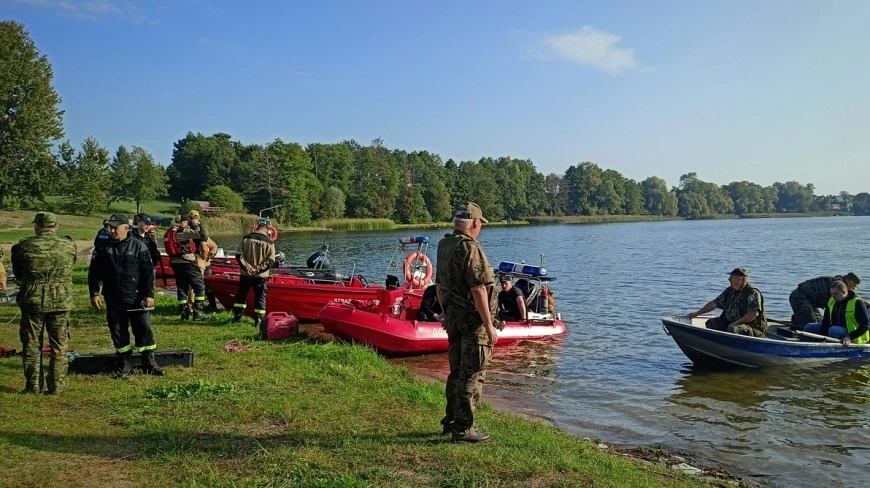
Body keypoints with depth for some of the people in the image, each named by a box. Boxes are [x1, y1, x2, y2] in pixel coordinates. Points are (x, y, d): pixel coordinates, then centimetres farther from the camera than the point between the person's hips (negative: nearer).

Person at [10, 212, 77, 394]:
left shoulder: (22, 247, -5)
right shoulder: (69, 246, -2)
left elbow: (17, 274, 9)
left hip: (32, 301, -1)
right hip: (61, 302, 1)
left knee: (32, 345, 12)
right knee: (59, 345, 9)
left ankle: (33, 386, 17)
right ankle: (56, 386, 12)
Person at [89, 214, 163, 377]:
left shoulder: (139, 246, -2)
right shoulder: (103, 248, 5)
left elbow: (148, 272, -3)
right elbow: (94, 272, 8)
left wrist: (149, 294, -7)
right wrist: (94, 293, 1)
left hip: (136, 297, -2)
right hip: (113, 299, 2)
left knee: (144, 329, 0)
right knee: (118, 332, 6)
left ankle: (149, 363, 11)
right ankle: (125, 365, 17)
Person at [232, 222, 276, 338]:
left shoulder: (246, 238, -2)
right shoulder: (269, 242, -6)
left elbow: (239, 255, -6)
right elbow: (270, 261, -11)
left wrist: (247, 267, -8)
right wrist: (258, 269, -11)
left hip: (245, 274, 2)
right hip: (261, 276, -1)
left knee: (241, 295, 18)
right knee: (260, 298, 8)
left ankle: (237, 316, 20)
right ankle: (259, 321, 7)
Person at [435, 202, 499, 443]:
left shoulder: (444, 245, 10)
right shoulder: (470, 248, -18)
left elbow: (439, 285, 17)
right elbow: (478, 290, -22)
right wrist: (489, 325, -18)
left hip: (453, 318, 9)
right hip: (473, 320, -9)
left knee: (457, 372, 18)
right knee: (472, 375, -1)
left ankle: (451, 421, 28)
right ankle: (463, 429, 4)